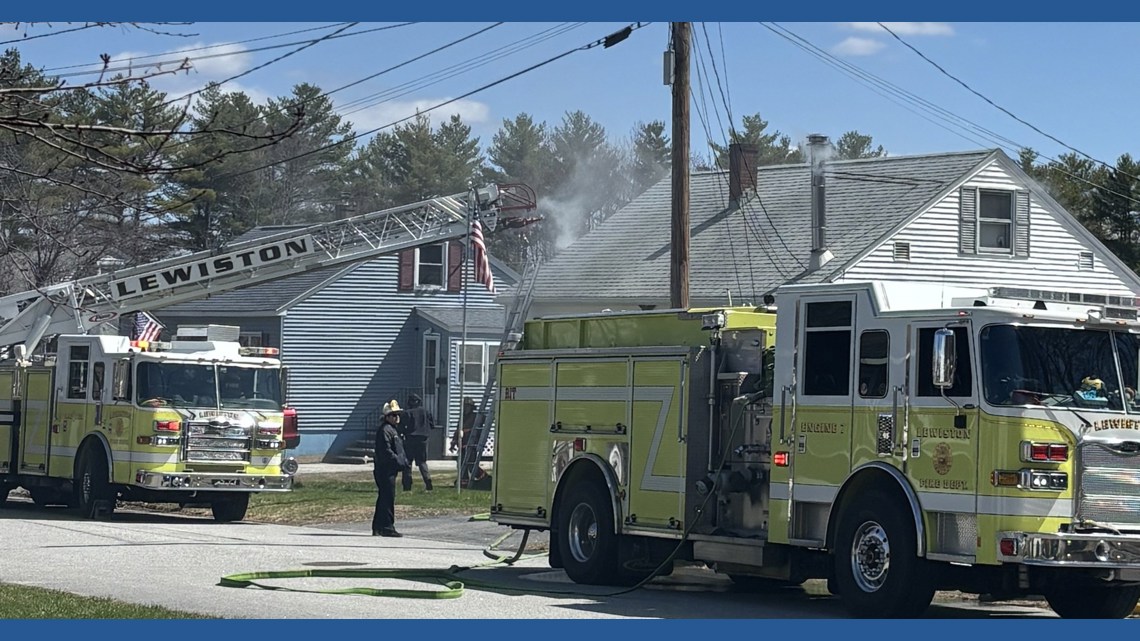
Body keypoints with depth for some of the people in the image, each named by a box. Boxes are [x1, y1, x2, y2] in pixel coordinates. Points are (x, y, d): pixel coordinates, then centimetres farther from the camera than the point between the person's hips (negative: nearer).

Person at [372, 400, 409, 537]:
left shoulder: (392, 430, 21)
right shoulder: (384, 430, -14)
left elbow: (399, 449, 27)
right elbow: (386, 451, -21)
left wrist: (404, 460, 15)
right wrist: (399, 462, -21)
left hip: (390, 470, 11)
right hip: (386, 470, -11)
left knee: (383, 499, 13)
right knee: (388, 498, -10)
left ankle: (377, 528, 18)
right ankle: (387, 527, -9)